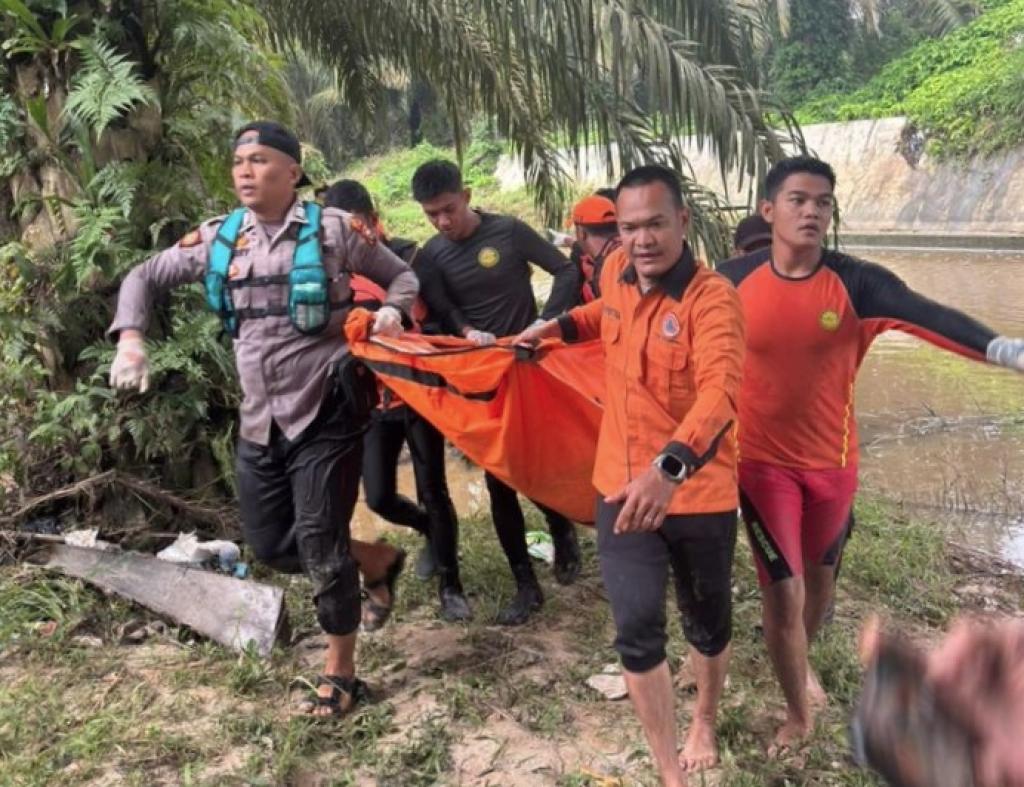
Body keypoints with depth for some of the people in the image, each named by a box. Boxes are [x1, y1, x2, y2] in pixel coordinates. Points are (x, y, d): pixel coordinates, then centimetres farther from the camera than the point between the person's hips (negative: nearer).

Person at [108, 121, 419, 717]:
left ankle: (340, 672, 18)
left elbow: (403, 275, 4)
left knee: (319, 543, -2)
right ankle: (377, 560, 34)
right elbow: (144, 278, 15)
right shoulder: (218, 238, 5)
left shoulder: (332, 230, -6)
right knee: (271, 545, 10)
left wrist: (393, 311, -17)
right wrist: (131, 340, -1)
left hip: (325, 412, -5)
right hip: (260, 421, 5)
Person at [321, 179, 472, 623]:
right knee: (379, 496, 5)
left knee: (432, 492, 3)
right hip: (372, 398, 3)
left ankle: (450, 586, 21)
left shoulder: (409, 257, -9)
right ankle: (433, 531, 38)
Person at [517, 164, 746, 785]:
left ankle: (705, 724, 49)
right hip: (623, 485, 4)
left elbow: (720, 392, -39)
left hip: (699, 491, -4)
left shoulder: (712, 297, -22)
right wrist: (561, 326, 9)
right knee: (637, 628, -3)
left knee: (708, 622, 18)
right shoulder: (618, 272, -1)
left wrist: (671, 467, -55)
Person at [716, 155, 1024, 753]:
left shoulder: (856, 283, -13)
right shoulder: (734, 281, -11)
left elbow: (929, 315, -28)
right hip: (762, 459, -1)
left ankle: (801, 662, 54)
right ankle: (799, 711, 26)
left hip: (831, 460, 2)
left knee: (819, 573, 22)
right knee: (782, 588, 1)